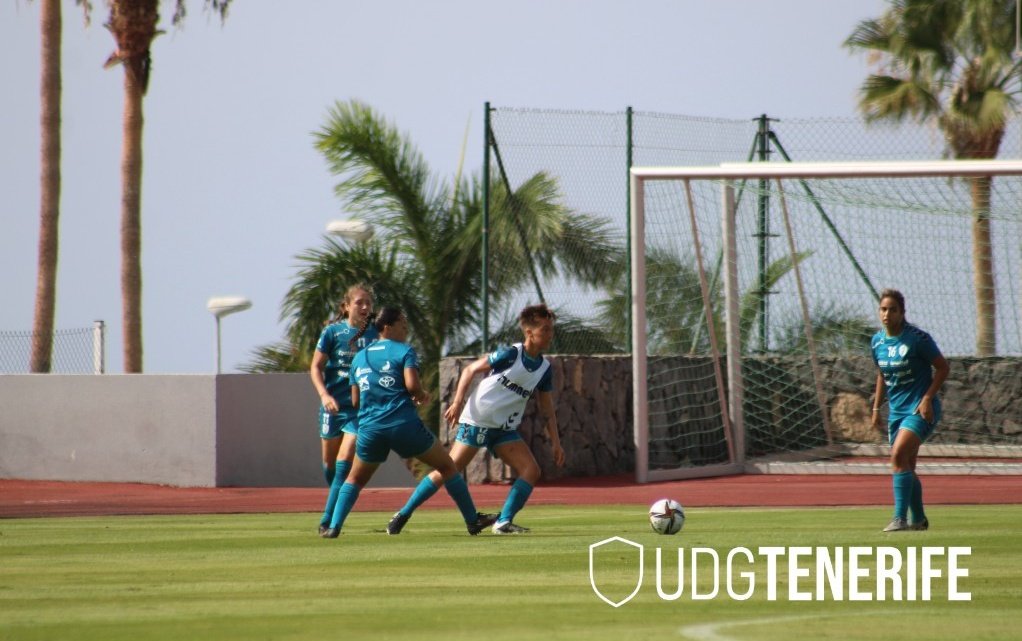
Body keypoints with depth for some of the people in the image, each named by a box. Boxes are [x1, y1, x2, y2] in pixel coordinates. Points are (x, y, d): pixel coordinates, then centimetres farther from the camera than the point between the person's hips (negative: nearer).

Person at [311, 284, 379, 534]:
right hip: (333, 406, 2)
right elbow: (316, 367, 1)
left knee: (345, 460, -15)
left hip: (361, 407, -2)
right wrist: (324, 395, -15)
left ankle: (328, 519, -15)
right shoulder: (332, 332, -1)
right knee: (329, 462, 11)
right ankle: (336, 508, 36)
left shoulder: (375, 335, 1)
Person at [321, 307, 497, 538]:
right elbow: (412, 385, -14)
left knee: (355, 479, 23)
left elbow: (355, 400, 19)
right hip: (403, 423, -4)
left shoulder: (359, 358, 18)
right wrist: (423, 396, 7)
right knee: (447, 467, 12)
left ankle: (334, 526, 5)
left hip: (369, 428, 4)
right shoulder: (404, 351, 1)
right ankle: (473, 520, 13)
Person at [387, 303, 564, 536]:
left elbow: (547, 409, 13)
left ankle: (503, 522, -9)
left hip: (505, 429, 6)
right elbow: (471, 370, -8)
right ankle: (403, 514, 3)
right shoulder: (510, 355, -13)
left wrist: (556, 442, 8)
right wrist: (458, 401, -17)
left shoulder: (544, 368, 4)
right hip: (477, 421, -6)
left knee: (531, 470, -11)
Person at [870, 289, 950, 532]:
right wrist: (876, 407, 15)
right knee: (906, 467, 11)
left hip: (920, 409, -7)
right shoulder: (877, 341, 6)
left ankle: (900, 518, -24)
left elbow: (943, 367, -7)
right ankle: (918, 519, 26)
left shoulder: (917, 338, -13)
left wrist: (927, 398, -15)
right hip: (896, 410, 7)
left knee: (898, 455, -23)